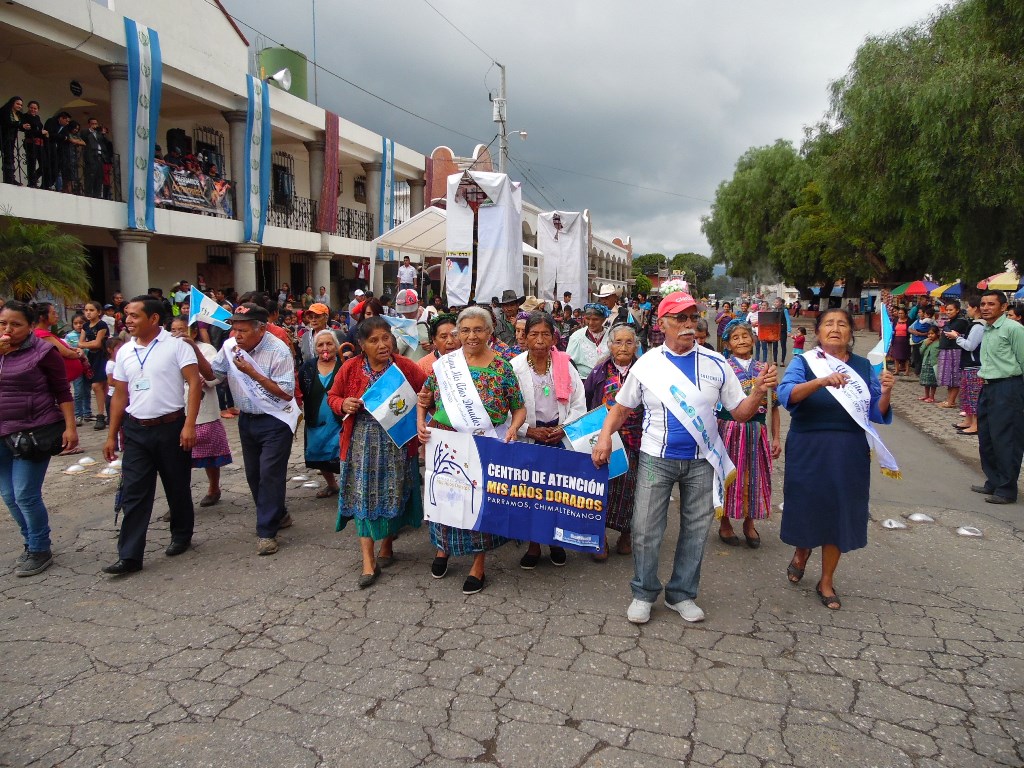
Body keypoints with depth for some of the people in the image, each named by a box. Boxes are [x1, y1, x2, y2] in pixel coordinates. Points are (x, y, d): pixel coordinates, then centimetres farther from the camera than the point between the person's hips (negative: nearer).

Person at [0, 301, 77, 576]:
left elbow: (62, 392, -6)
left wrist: (70, 427, -12)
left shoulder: (42, 352, -7)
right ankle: (31, 543, 31)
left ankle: (40, 551, 14)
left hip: (34, 433, -6)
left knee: (25, 495, -4)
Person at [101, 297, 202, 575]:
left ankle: (181, 536, 30)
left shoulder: (176, 345, -6)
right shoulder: (125, 352, 10)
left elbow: (194, 382, -12)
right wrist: (111, 435, 12)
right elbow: (120, 395, 14)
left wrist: (189, 425, -19)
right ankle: (129, 556, 4)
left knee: (178, 488, 10)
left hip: (171, 427, -4)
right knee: (133, 494, 1)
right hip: (136, 430, 4)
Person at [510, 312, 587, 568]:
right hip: (529, 437, -1)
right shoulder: (514, 367, -2)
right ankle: (533, 544, 18)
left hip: (561, 436, 1)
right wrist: (529, 430, -14)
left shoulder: (565, 364, 2)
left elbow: (579, 404, 4)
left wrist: (565, 428, -10)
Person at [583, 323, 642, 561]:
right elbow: (584, 402, 12)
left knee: (628, 485, 3)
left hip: (634, 442, -1)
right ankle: (600, 537, 12)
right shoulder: (599, 372, 5)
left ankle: (626, 534, 23)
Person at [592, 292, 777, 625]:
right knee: (646, 529, 2)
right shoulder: (646, 364, -2)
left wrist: (759, 391, -18)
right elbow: (622, 407, 5)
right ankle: (643, 593, 21)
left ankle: (682, 594, 27)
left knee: (696, 530, 10)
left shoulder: (715, 364, 0)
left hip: (701, 461, 2)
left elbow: (740, 412, 1)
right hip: (656, 459, -1)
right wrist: (605, 436, -11)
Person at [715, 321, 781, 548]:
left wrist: (776, 437, 5)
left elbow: (773, 405, 8)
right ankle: (725, 523, 23)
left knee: (753, 475, 10)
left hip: (756, 431, 3)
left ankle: (749, 523, 29)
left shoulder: (763, 369, 6)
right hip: (730, 429, -3)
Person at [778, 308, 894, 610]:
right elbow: (786, 395, -22)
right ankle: (802, 552, 42)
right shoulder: (804, 363, -3)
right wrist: (821, 382, -38)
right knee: (807, 506, 7)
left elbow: (877, 414, 6)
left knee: (840, 512, 8)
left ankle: (827, 582, 27)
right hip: (809, 449, -2)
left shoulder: (863, 367, 6)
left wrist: (885, 392, -15)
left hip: (849, 453, 3)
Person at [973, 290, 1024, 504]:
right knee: (986, 438, 14)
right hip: (988, 388, 9)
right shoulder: (986, 330, 15)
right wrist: (983, 374, 14)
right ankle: (993, 483, 26)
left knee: (1006, 441, -4)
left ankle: (1006, 490, 4)